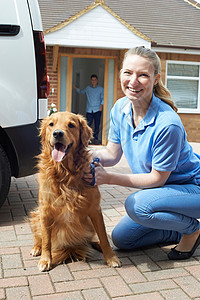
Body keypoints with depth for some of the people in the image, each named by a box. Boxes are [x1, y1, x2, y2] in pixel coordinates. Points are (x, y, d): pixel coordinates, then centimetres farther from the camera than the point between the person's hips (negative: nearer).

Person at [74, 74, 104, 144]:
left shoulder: (101, 89, 7)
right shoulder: (87, 88, 12)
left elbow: (103, 98, 5)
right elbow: (81, 92, 29)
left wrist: (101, 106, -5)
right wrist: (75, 88, 19)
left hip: (97, 110, -1)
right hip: (89, 110, 1)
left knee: (97, 125, 0)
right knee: (88, 124, -5)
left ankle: (95, 138, 8)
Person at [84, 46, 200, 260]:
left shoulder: (167, 124, -33)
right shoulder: (120, 108, -10)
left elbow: (157, 178, -24)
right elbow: (112, 154, -2)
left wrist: (109, 178, -27)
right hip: (161, 189, 7)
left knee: (137, 204, -34)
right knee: (121, 238, 8)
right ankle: (180, 231, 22)